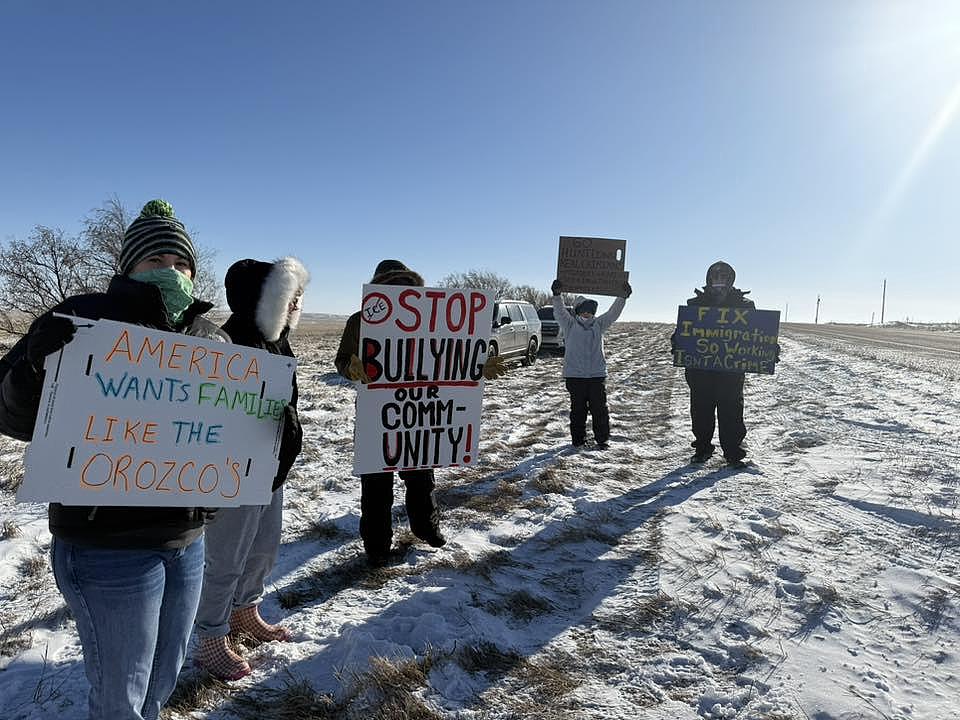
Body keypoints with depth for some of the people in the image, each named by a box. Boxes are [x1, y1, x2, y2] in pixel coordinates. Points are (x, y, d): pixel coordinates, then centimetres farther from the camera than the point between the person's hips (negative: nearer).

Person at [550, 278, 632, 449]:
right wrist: (557, 295, -26)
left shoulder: (598, 324, 12)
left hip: (597, 375, 3)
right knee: (578, 409, 5)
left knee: (600, 409, 4)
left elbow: (613, 313, 6)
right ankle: (578, 439, 17)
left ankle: (602, 439, 15)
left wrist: (623, 297, -5)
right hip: (575, 375, -2)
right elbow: (559, 312, -11)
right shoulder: (570, 324, 2)